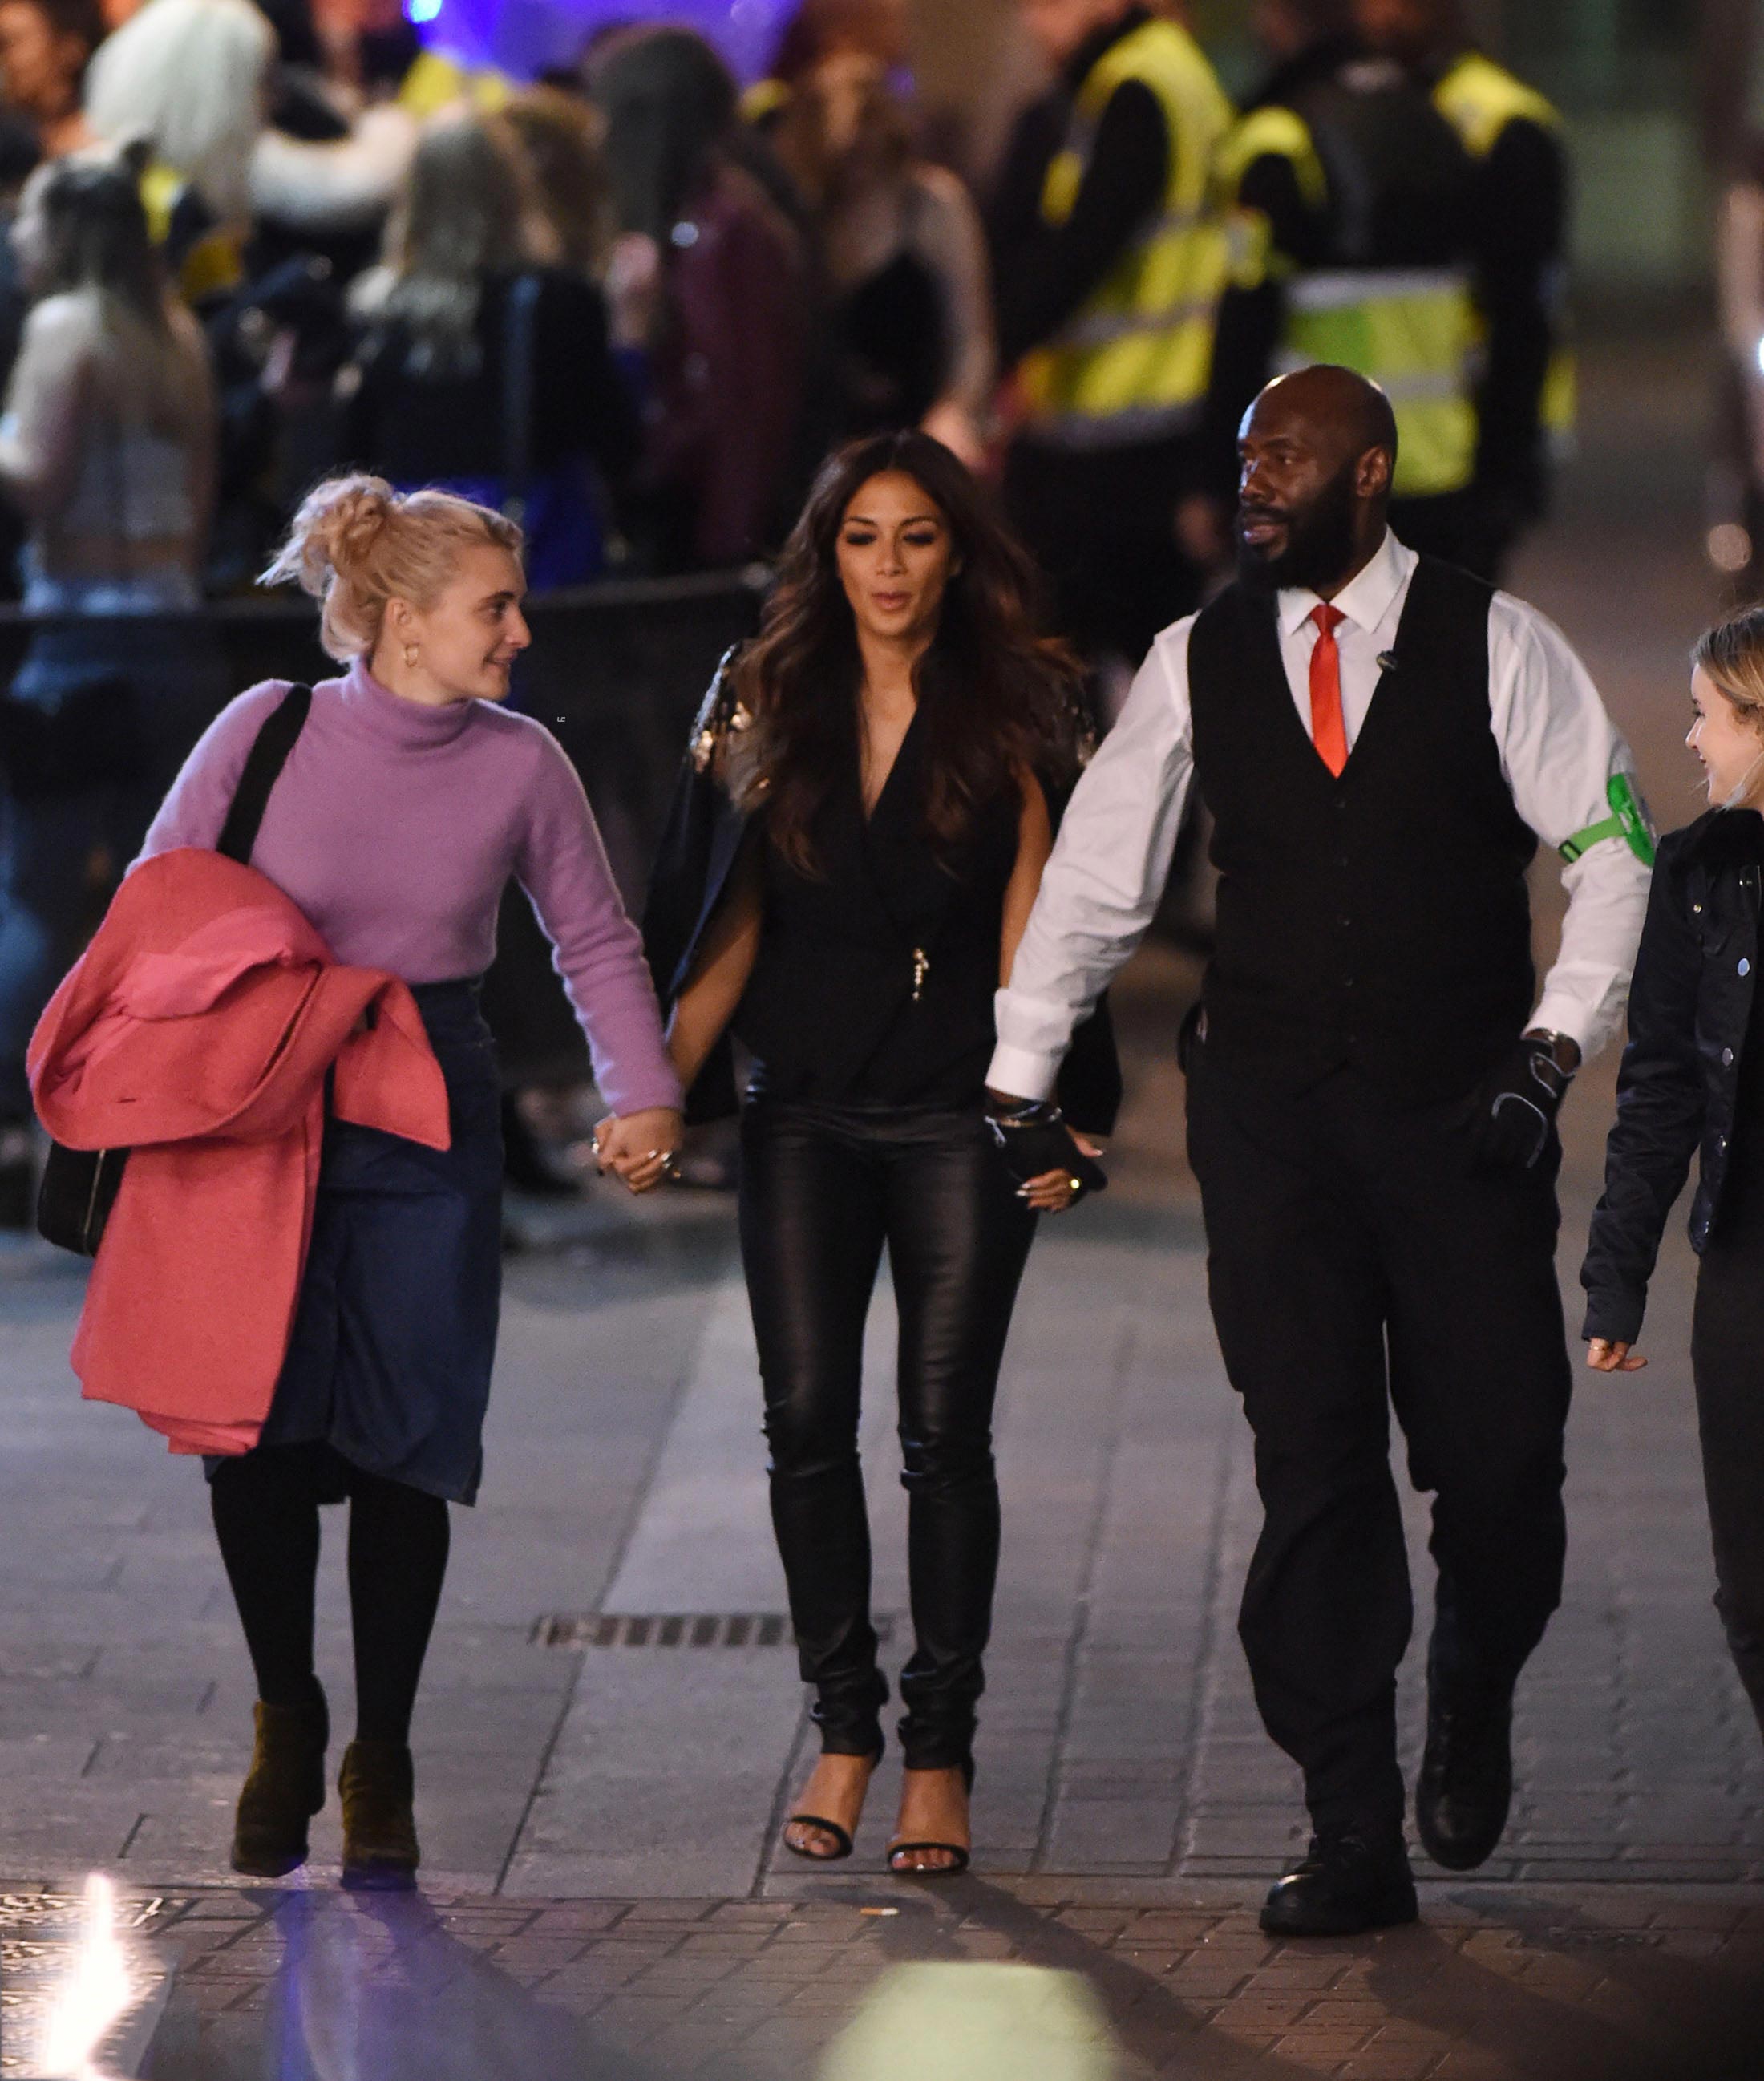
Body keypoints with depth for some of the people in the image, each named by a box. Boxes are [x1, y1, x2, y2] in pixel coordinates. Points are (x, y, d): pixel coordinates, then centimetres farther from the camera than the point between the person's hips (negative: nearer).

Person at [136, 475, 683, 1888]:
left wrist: (644, 1094, -1)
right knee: (257, 1428, -8)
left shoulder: (521, 767, -1)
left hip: (429, 1133, 1)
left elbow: (597, 943, 11)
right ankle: (285, 1717, 17)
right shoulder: (268, 734, -6)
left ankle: (381, 1760, 15)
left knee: (404, 1447, -2)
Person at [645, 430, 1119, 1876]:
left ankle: (940, 1752, 4)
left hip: (956, 1107, -2)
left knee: (944, 1430, -4)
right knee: (808, 1421, -1)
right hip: (805, 1110, 2)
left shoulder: (1010, 712, 1)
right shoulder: (769, 708, 7)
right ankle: (845, 1729, 10)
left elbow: (1026, 927, -1)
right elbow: (728, 927, 9)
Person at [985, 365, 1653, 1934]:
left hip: (1458, 1110, -1)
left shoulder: (1497, 648, 0)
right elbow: (1094, 880, 12)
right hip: (1270, 1112, 1)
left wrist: (1556, 1043, -9)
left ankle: (1474, 1701, 28)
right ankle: (1355, 1841, 2)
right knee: (1312, 1467, -3)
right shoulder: (1197, 665, 6)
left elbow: (1613, 850, 1)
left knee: (1499, 1453, -5)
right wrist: (1016, 1081, 9)